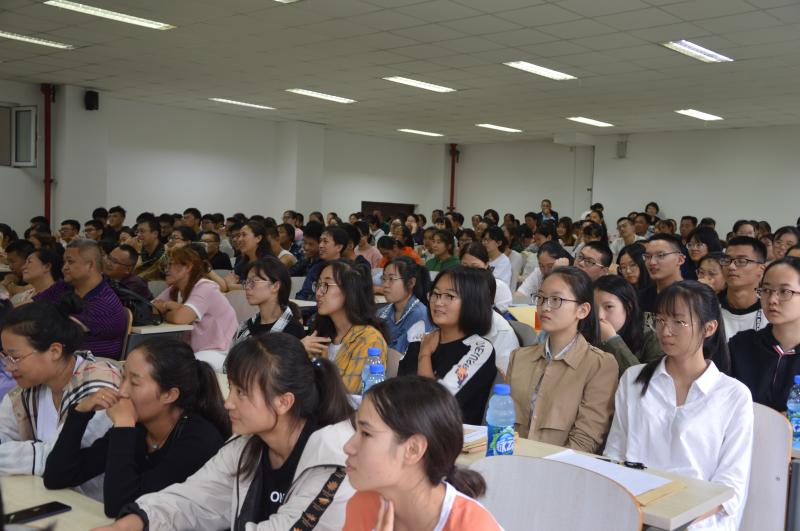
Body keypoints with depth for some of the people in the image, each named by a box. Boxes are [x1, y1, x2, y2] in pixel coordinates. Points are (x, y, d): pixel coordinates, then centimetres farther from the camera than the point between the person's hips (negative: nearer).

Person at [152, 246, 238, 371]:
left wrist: (164, 313, -7)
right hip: (194, 351, 7)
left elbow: (179, 318, -28)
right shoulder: (174, 290, 11)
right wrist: (169, 306, -15)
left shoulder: (205, 288, -15)